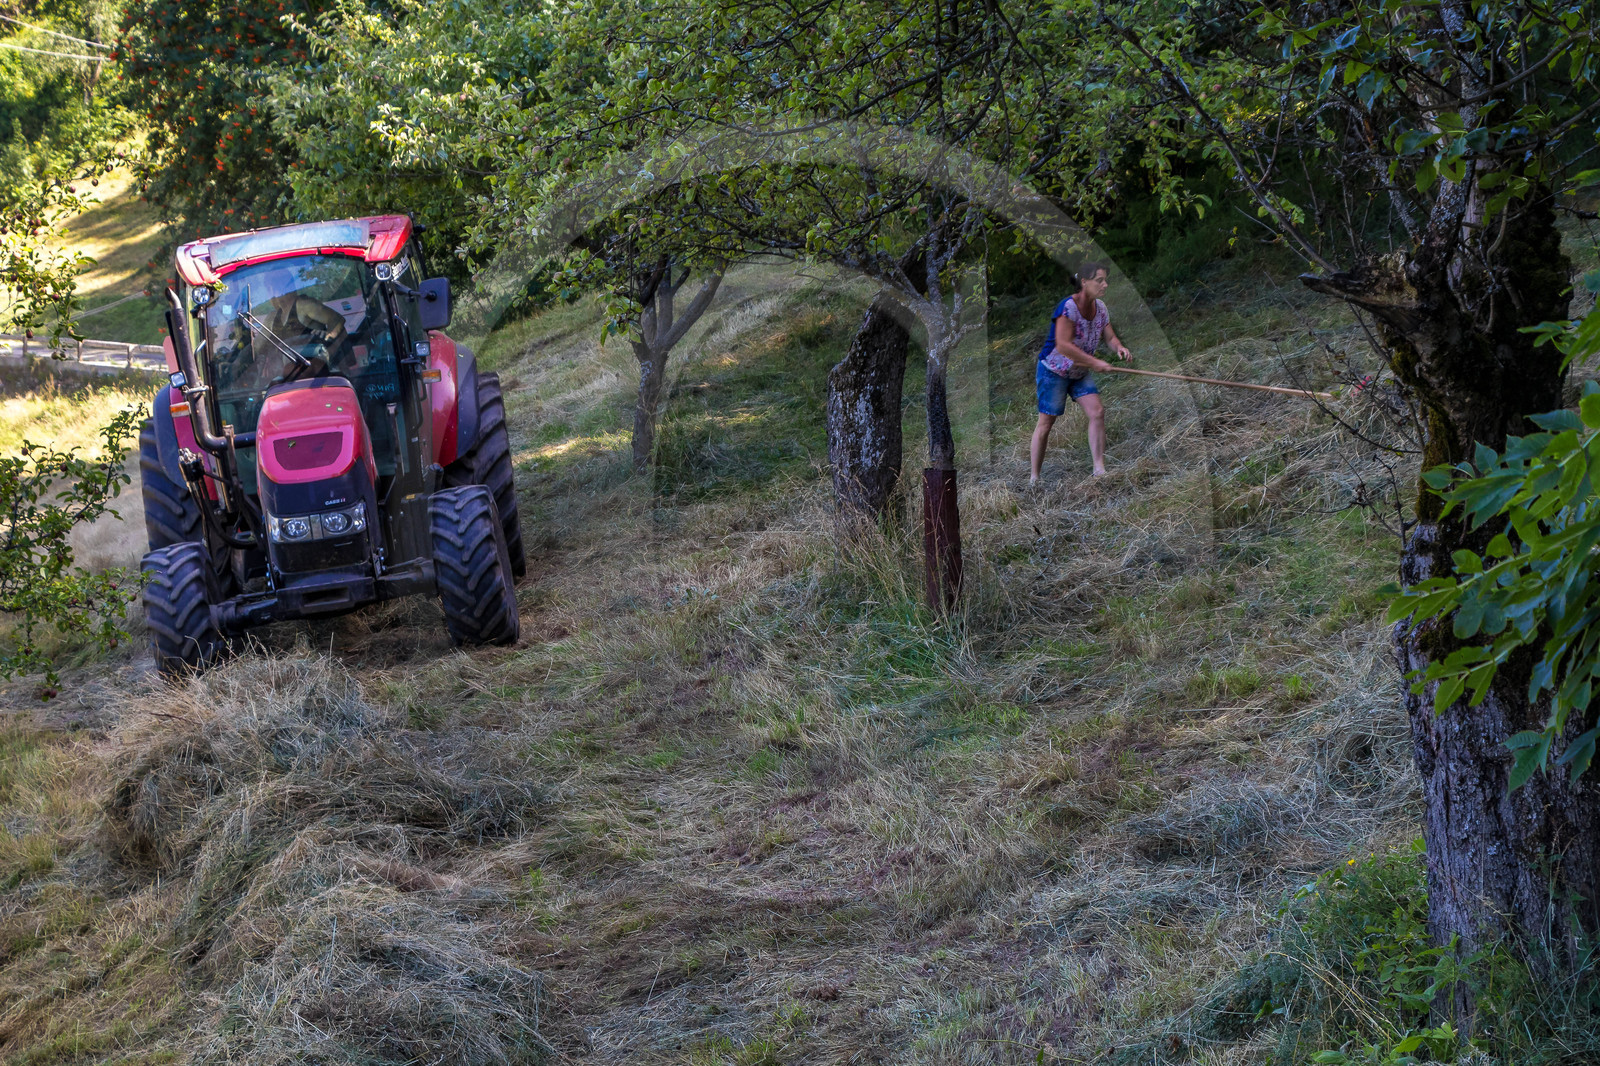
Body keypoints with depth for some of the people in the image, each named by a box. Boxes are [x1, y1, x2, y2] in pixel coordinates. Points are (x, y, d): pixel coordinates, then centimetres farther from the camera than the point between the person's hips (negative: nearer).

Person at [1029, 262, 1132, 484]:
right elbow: (1063, 346, -32)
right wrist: (1094, 362, -32)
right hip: (1053, 371, -7)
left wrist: (1118, 348, -21)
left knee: (1097, 412, -8)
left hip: (1080, 372, 7)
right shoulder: (1068, 307, -26)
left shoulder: (1100, 308, -1)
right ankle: (1034, 478, 6)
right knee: (1046, 422, -3)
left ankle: (1099, 470, -5)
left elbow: (1109, 337, 4)